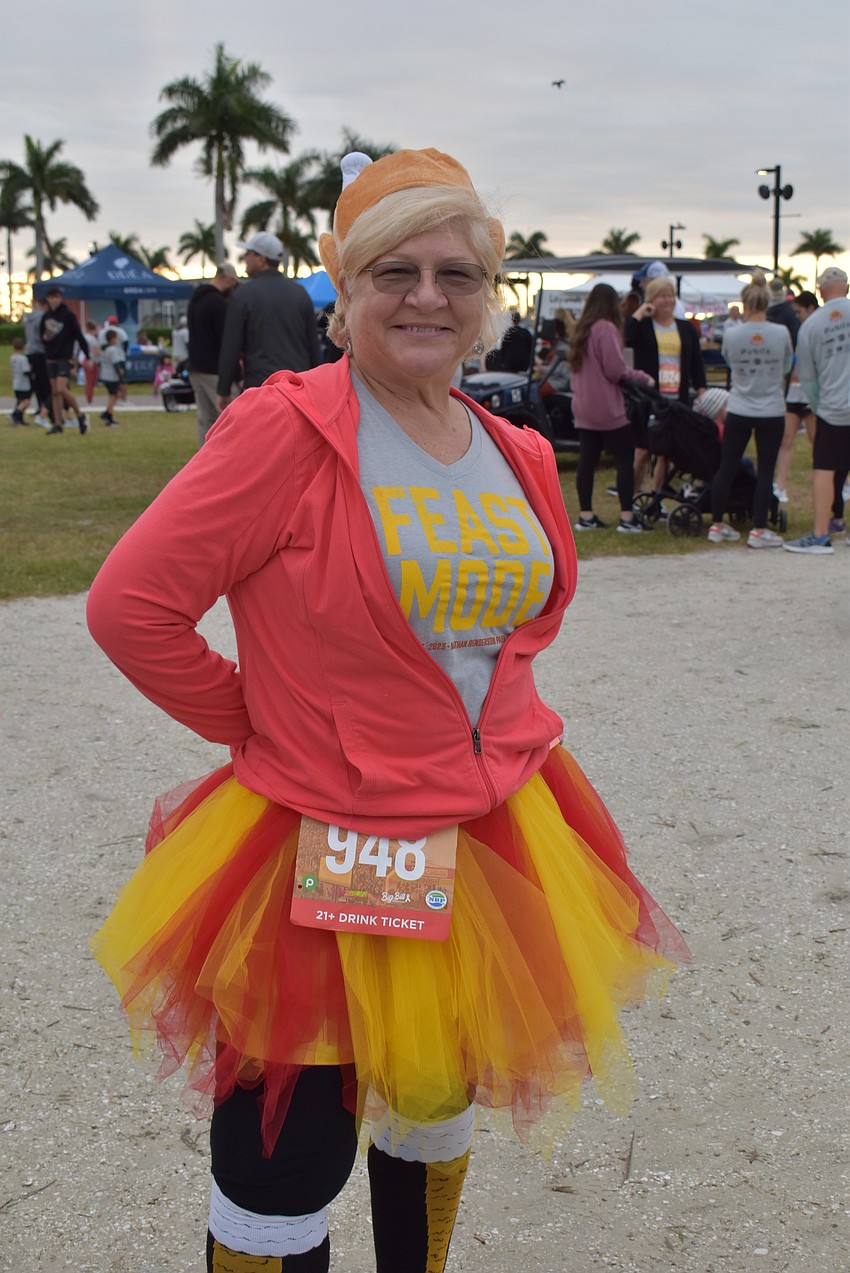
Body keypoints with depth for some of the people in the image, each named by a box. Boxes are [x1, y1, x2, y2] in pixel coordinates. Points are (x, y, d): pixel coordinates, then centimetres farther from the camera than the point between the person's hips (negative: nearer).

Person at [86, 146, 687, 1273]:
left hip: (486, 843, 6)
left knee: (436, 1118, 24)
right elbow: (130, 603, -16)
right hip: (319, 854, -6)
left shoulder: (516, 456, 4)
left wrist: (487, 710, 9)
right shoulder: (288, 429, -15)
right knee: (285, 1171, 2)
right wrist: (254, 725, -7)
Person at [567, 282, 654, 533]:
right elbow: (616, 370, -17)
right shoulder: (606, 329, -14)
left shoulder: (582, 330, 12)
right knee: (625, 460, -1)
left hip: (584, 409, 8)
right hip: (608, 409, -8)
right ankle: (626, 518, -3)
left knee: (587, 461, 8)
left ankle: (586, 516, 11)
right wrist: (643, 378, -4)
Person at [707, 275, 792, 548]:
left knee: (726, 468, 12)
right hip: (772, 413, -1)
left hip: (738, 412, 1)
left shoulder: (731, 334, -8)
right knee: (765, 472, 5)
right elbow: (785, 369, 6)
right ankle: (758, 531, 6)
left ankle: (717, 526, 20)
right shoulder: (781, 334, -8)